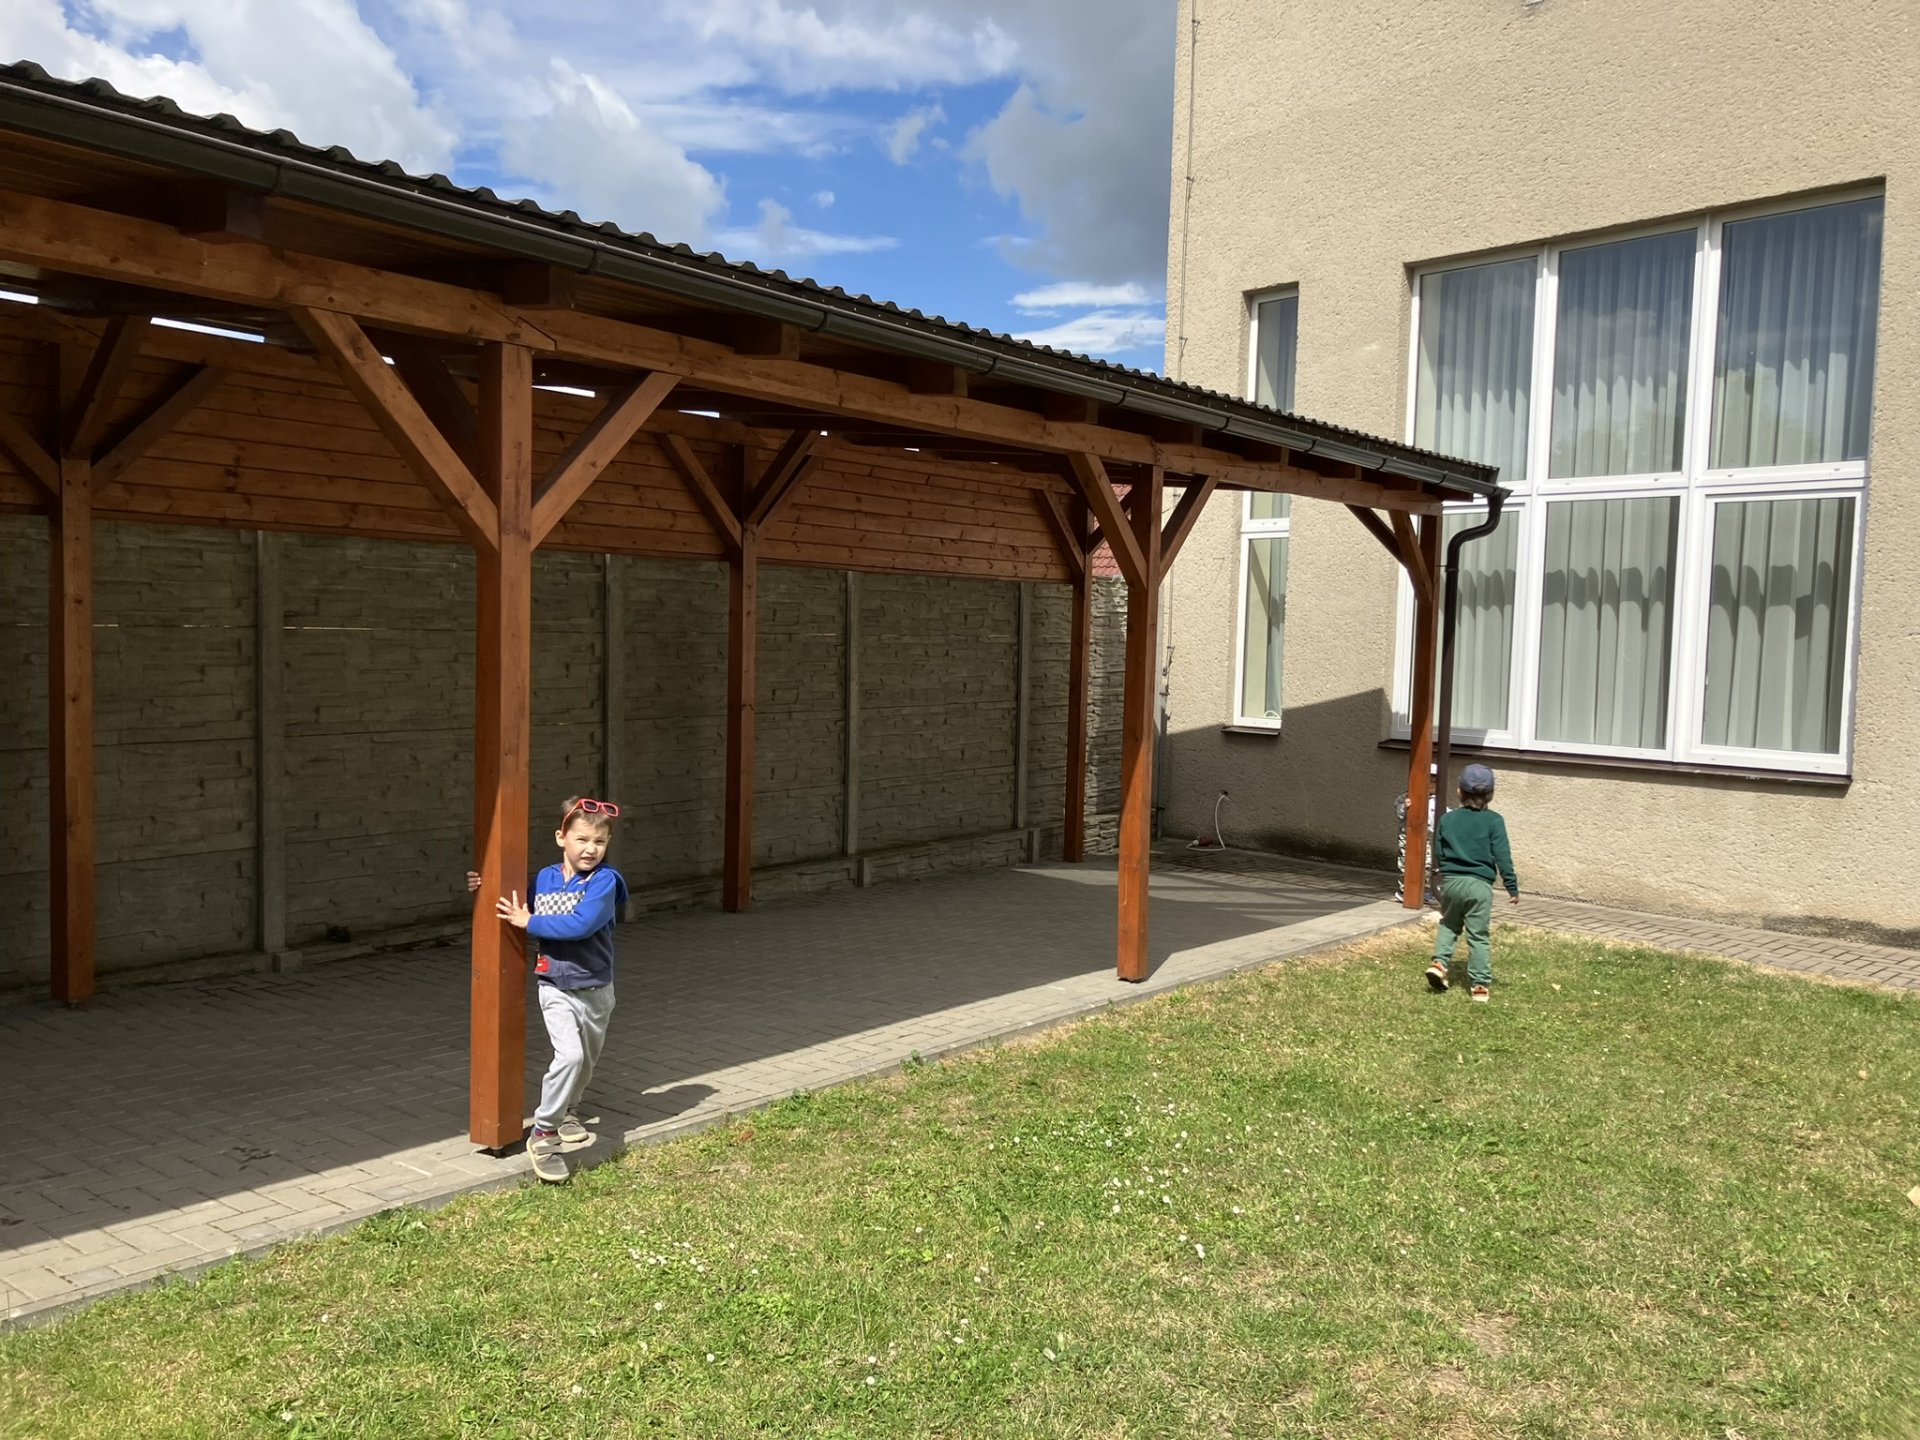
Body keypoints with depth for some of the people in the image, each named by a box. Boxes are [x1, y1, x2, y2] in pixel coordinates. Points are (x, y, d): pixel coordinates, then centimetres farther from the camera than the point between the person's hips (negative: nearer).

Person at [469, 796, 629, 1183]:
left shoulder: (605, 881, -15)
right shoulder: (544, 879, -2)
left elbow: (581, 925, -29)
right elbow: (521, 913, 16)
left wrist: (530, 922, -25)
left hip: (595, 989, 0)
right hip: (556, 987, 0)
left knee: (587, 1060, 20)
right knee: (570, 1054, -21)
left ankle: (565, 1111, 48)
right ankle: (543, 1133, -9)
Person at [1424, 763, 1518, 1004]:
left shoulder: (1447, 819, 5)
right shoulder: (1493, 821, -5)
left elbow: (1439, 853, 11)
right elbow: (1502, 857, -7)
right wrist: (1512, 887, -1)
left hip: (1450, 881, 3)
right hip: (1479, 885, -3)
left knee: (1448, 925, 23)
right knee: (1478, 936, 4)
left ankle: (1439, 962, 5)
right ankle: (1480, 985, 8)